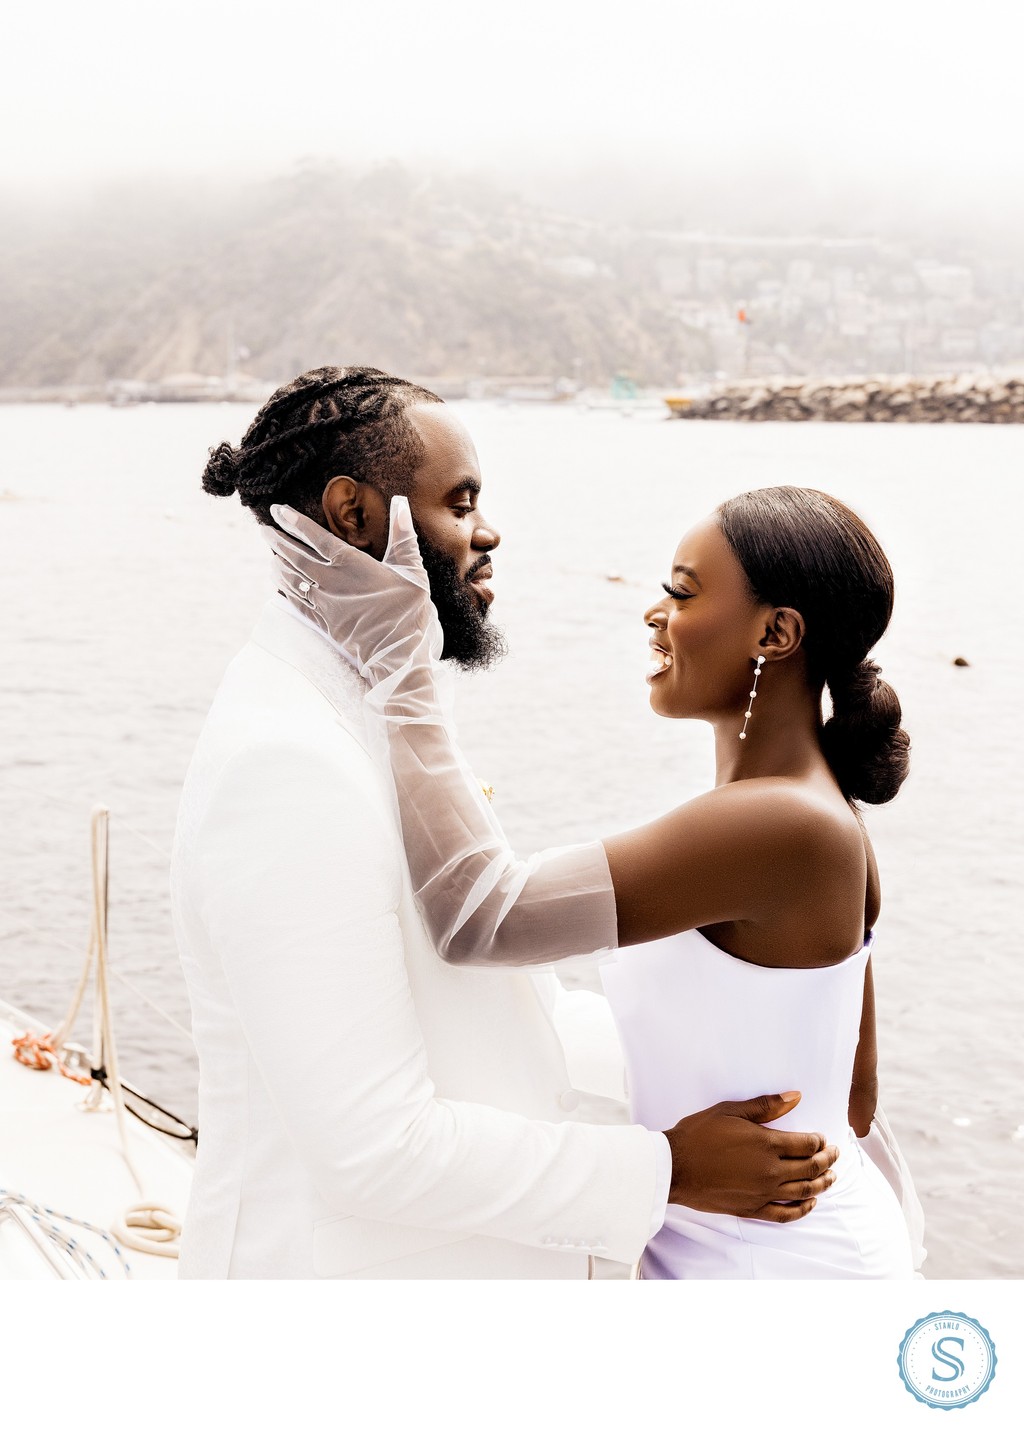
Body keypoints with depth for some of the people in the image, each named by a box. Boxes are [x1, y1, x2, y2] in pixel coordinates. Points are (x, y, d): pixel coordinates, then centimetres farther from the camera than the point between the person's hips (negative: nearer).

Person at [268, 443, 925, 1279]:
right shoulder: (818, 817, 3)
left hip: (786, 1270, -9)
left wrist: (397, 654, -27)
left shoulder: (782, 825, -26)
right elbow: (854, 1099, 10)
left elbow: (478, 915, -32)